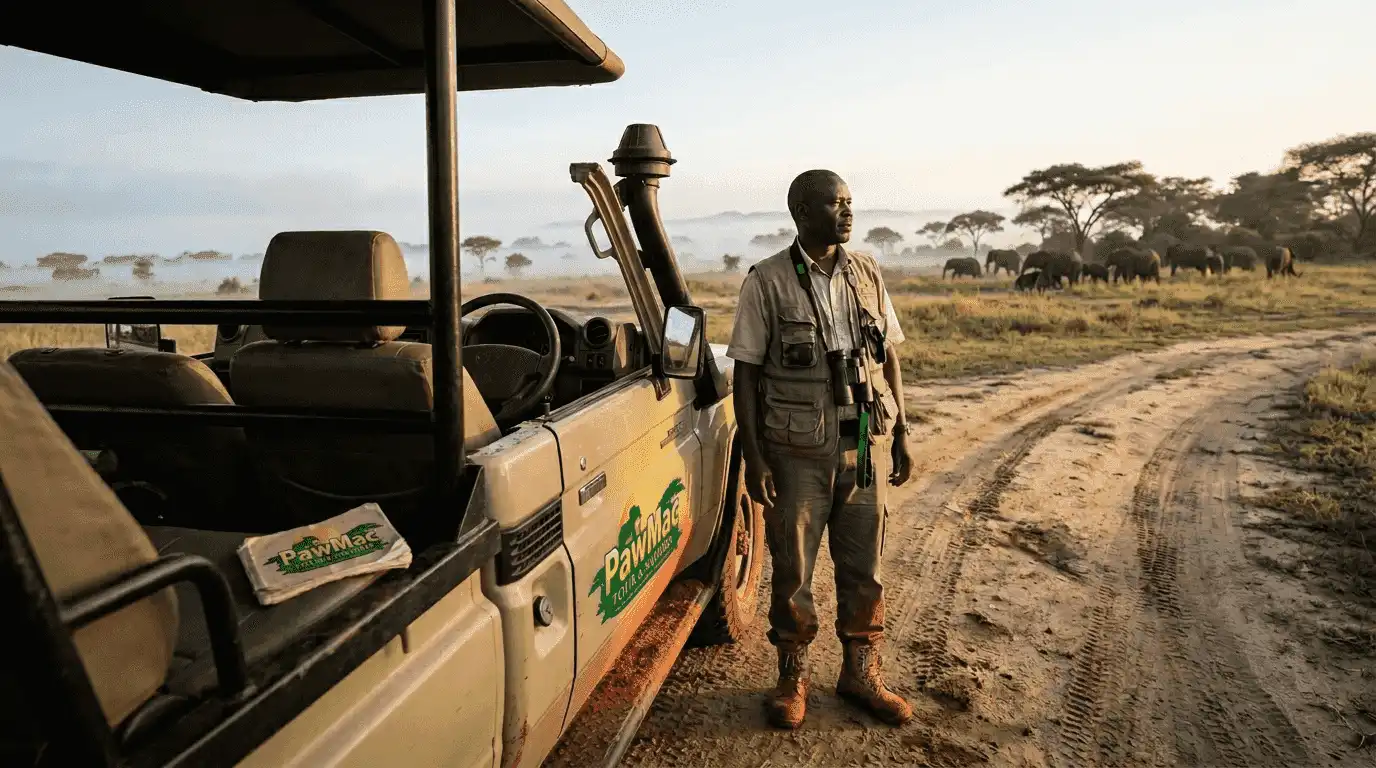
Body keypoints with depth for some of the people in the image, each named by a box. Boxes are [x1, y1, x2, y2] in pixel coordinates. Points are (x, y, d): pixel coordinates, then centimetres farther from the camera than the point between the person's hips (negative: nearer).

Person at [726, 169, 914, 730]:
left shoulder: (866, 273, 7)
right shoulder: (767, 281, -6)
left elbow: (889, 358, 13)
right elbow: (745, 373, -5)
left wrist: (901, 434, 9)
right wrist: (753, 458, -10)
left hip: (866, 446, 4)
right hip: (798, 452, -3)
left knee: (863, 567, 11)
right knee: (793, 570, 7)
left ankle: (861, 673, 29)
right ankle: (793, 678, 26)